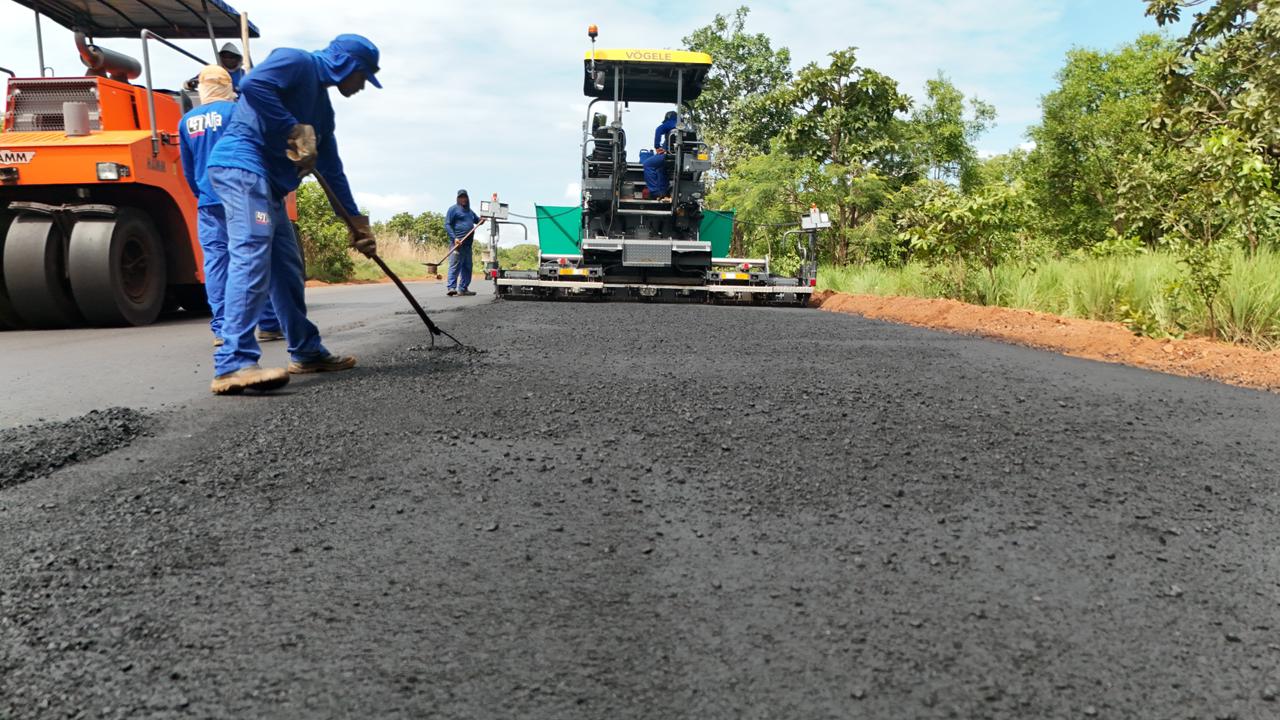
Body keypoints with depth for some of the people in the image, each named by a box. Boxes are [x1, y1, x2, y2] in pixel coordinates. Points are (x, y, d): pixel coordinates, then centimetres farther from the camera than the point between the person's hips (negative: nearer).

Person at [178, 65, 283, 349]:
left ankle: (220, 328, -2)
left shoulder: (187, 121, 12)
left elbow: (187, 168, 18)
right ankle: (269, 324, 2)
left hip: (208, 202, 4)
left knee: (215, 261, 2)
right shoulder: (236, 111, -2)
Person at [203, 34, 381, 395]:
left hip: (267, 181, 10)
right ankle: (233, 364, -28)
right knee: (251, 256, -22)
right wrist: (296, 132, -18)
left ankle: (307, 352, 21)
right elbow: (252, 84, -22)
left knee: (287, 267, 12)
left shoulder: (323, 105, 24)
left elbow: (332, 169, 25)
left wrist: (356, 220, 23)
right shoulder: (296, 61, -2)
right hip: (241, 165, -10)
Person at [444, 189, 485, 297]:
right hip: (457, 242, -8)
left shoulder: (470, 211, 23)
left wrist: (481, 220, 9)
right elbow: (447, 225, -7)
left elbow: (477, 220, 35)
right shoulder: (453, 209, 1)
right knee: (455, 265, -13)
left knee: (467, 267, 9)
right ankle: (451, 287, -18)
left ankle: (463, 288, 14)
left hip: (468, 243, 8)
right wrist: (454, 238, -20)